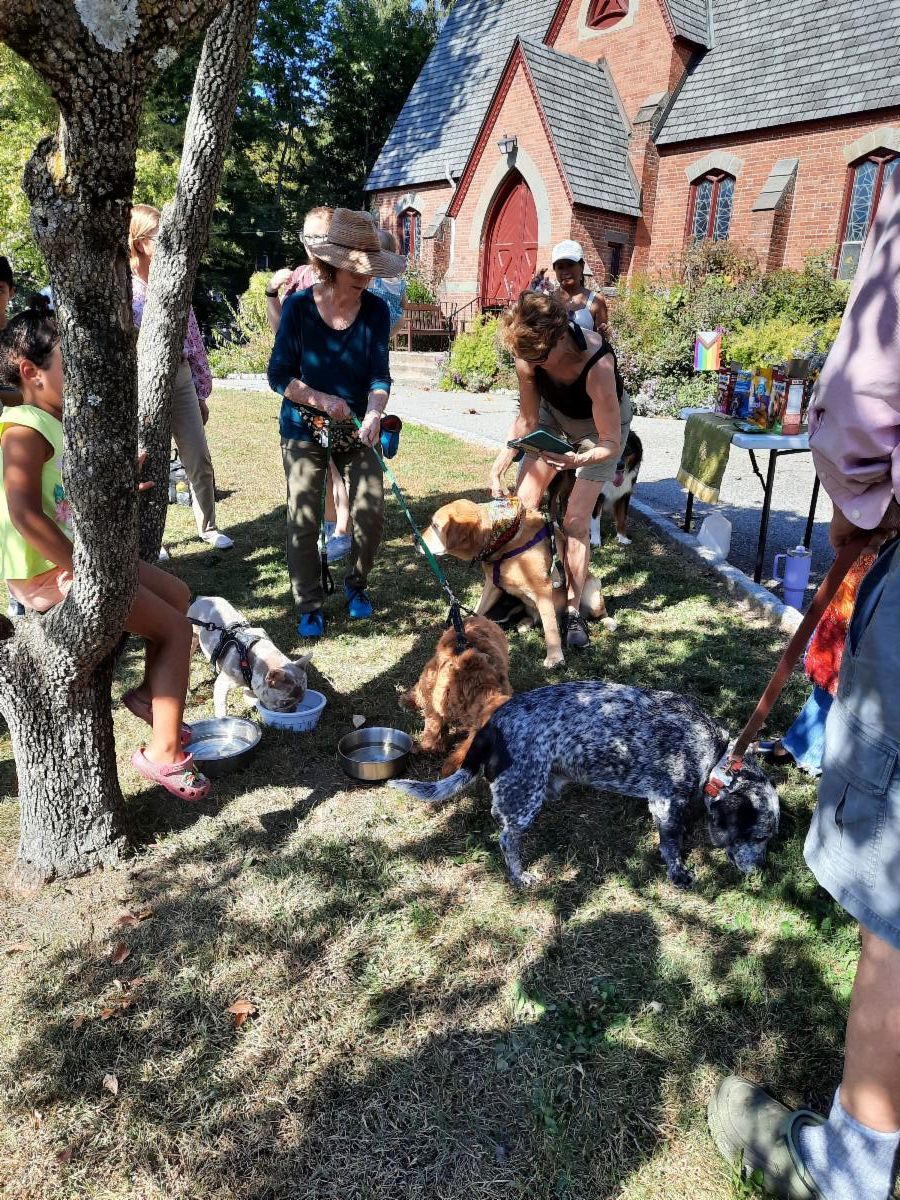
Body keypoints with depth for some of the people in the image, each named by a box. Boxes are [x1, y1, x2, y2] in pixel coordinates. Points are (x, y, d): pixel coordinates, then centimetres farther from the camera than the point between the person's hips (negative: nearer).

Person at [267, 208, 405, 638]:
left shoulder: (376, 310, -5)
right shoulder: (298, 307, -11)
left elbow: (380, 374, -9)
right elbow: (279, 375, -10)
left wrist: (373, 414, -29)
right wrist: (322, 400, -24)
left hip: (356, 430, 2)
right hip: (304, 430, -2)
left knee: (371, 510, -2)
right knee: (304, 518, -1)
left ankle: (357, 585, 24)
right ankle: (310, 606, 14)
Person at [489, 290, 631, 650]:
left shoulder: (596, 362, -41)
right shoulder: (528, 353, -27)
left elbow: (611, 444, -34)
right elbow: (527, 420, -13)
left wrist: (579, 461, -54)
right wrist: (499, 466, -20)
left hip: (602, 423, -4)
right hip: (554, 415, 4)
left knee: (576, 520, -11)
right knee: (522, 504, -5)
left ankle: (573, 612, 0)